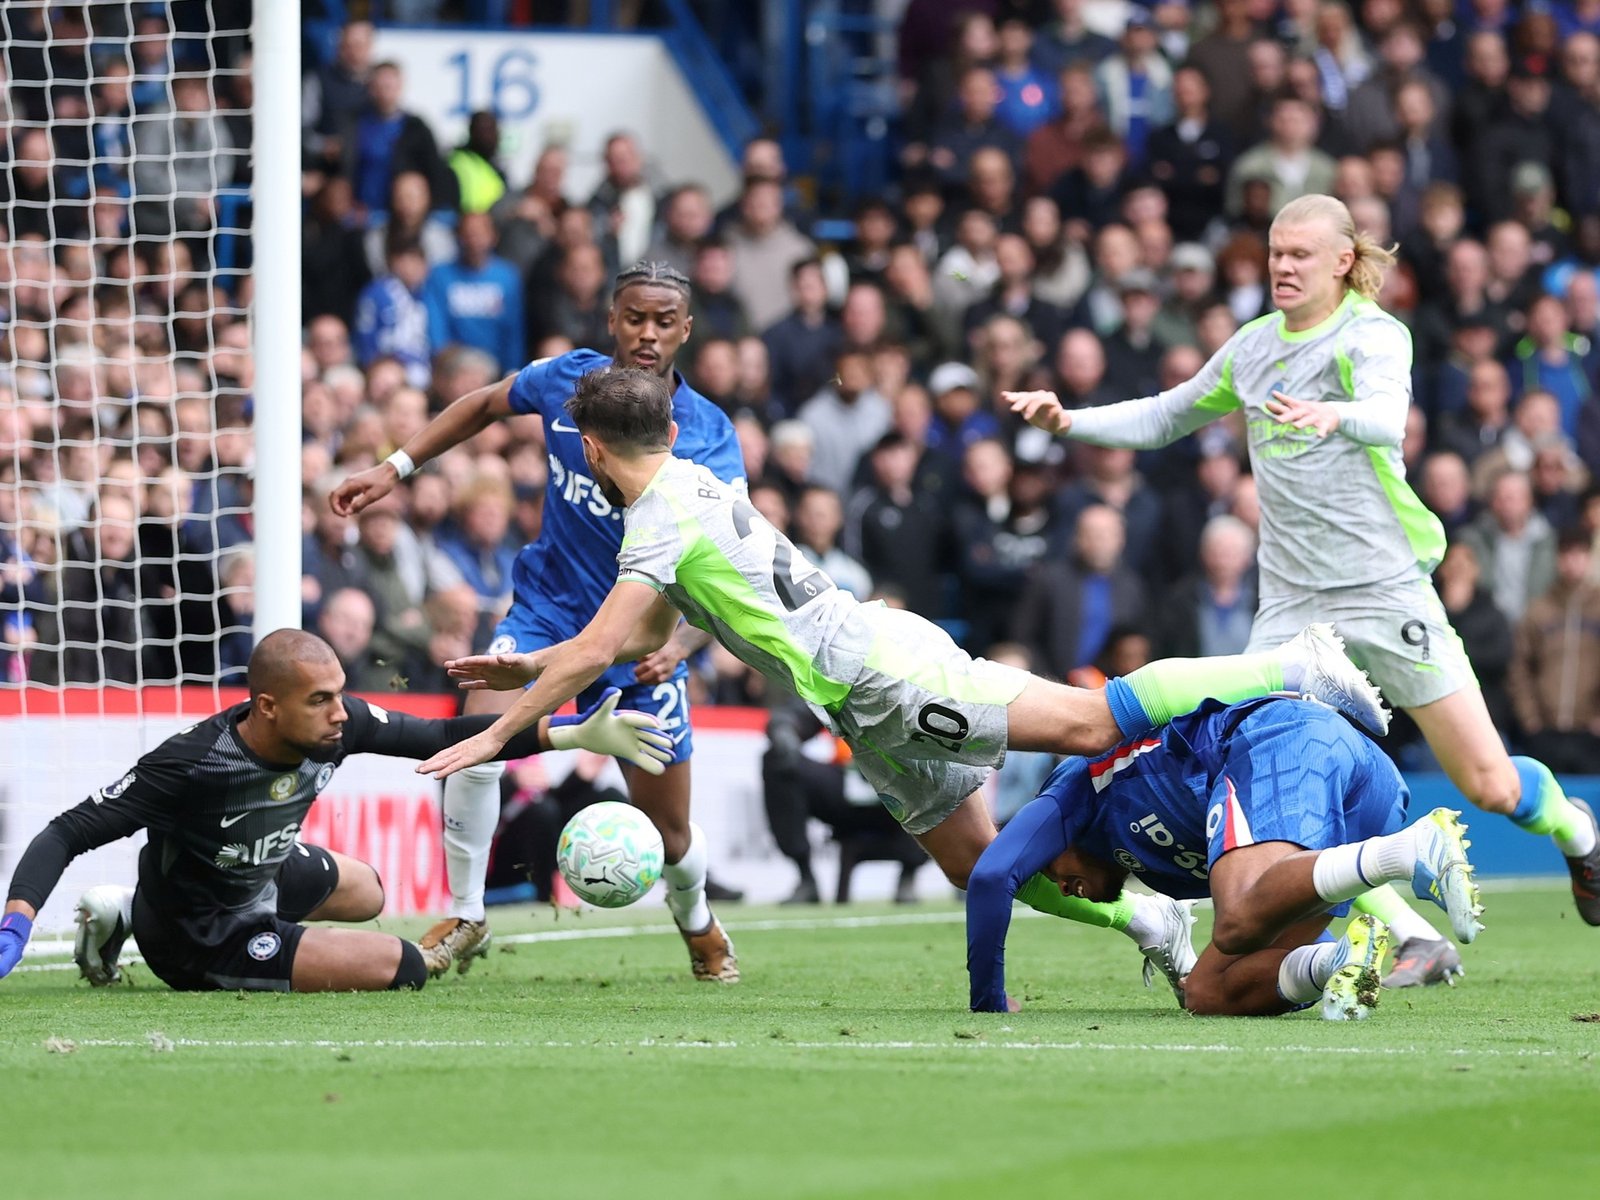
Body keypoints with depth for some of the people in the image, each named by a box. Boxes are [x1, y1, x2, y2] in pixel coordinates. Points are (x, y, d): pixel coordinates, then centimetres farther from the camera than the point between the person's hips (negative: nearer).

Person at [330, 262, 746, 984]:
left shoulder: (710, 442, -18)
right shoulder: (566, 381, -10)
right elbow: (484, 406, 12)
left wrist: (678, 646, -41)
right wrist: (395, 469, 8)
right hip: (546, 609, 1)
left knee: (669, 835, 7)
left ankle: (698, 926, 43)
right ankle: (463, 917, -4)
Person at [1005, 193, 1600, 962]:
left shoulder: (1374, 336, -9)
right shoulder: (1254, 346, 10)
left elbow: (1386, 414, -31)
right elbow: (1166, 417, 23)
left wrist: (1335, 416, -54)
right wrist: (1068, 421, 9)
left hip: (1386, 588, -5)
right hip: (1290, 603, 5)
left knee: (1491, 786, -4)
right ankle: (1412, 937, -3)